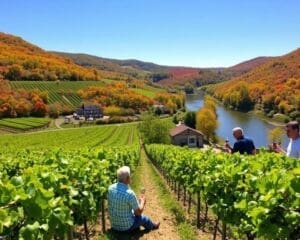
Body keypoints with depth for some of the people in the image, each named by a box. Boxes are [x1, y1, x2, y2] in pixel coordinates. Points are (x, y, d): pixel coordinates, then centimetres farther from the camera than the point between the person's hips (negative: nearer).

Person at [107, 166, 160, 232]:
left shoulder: (110, 188, -11)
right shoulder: (129, 193, -30)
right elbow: (138, 212, -15)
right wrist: (142, 202, 4)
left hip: (114, 225, 6)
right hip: (126, 227, -5)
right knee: (143, 217, 21)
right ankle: (152, 226, 51)